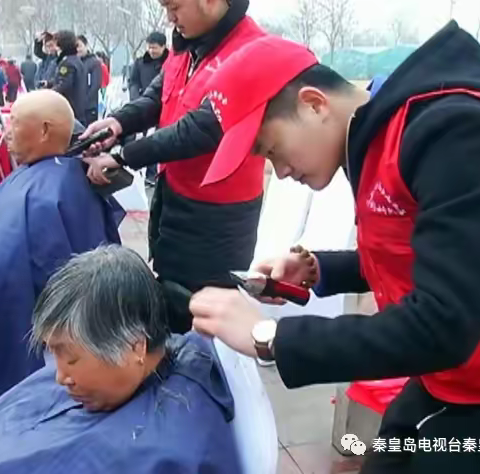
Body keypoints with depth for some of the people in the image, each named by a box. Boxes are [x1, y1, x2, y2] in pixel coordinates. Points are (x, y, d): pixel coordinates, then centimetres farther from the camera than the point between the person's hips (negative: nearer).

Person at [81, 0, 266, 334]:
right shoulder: (187, 45, 5)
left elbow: (203, 126, -28)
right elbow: (158, 96, 6)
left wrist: (124, 157, -24)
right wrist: (120, 122, -16)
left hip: (218, 211, -8)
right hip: (172, 193, 9)